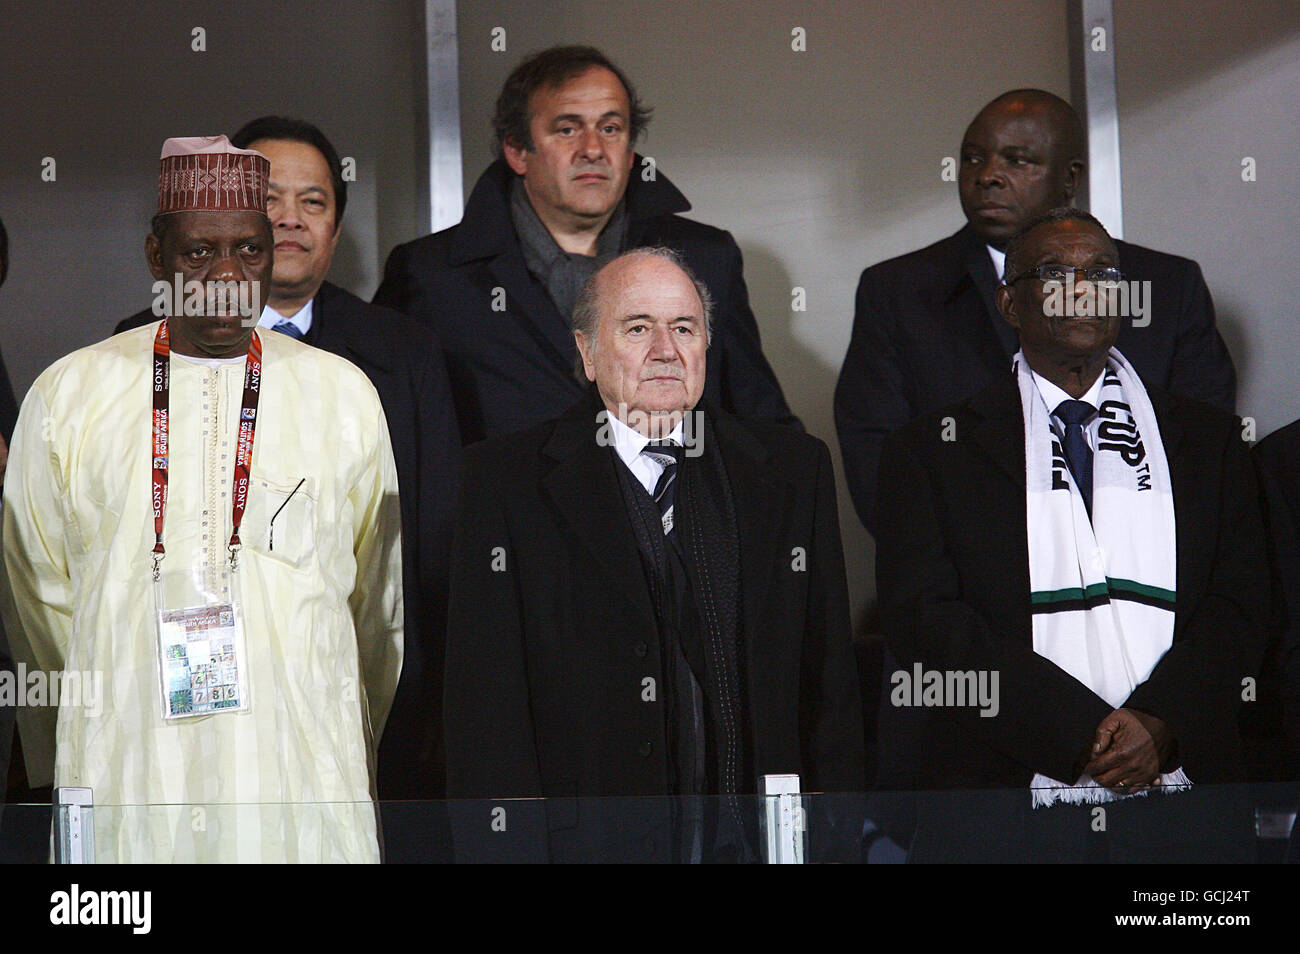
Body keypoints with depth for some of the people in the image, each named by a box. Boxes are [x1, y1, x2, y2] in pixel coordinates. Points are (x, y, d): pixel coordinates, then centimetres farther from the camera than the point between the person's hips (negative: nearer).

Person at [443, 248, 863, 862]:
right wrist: (512, 846, -13)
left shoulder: (793, 471, 8)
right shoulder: (504, 482, 0)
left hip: (754, 835, 2)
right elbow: (485, 692, -5)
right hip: (586, 841, -2)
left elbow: (829, 681, 7)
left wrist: (833, 838, 1)